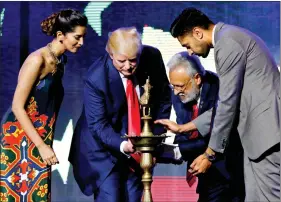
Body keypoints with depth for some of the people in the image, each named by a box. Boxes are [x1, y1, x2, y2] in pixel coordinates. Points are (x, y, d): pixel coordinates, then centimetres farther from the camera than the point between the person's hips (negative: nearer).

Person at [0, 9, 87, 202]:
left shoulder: (61, 60, 9)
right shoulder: (38, 60, -15)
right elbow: (17, 107, -17)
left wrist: (45, 144, 14)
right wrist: (41, 146, -19)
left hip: (40, 138, 8)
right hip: (20, 138, -7)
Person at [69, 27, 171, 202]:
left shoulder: (153, 58, -13)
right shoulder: (96, 78, -24)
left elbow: (163, 99, 1)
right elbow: (98, 124, -21)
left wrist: (156, 137, -6)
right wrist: (121, 145, -39)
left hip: (141, 147, 4)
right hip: (104, 149, -4)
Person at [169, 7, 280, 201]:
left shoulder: (227, 42, -11)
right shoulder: (231, 37, 21)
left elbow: (229, 102, -13)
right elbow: (229, 100, 24)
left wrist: (210, 154, -6)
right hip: (259, 130, 10)